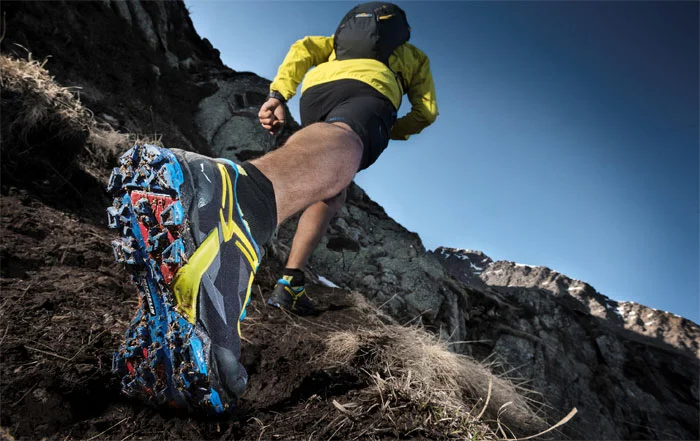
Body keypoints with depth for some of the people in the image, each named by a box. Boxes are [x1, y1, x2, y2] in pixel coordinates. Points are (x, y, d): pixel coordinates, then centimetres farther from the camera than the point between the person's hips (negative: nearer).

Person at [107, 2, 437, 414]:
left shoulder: (341, 40, 48)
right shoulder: (414, 55, 41)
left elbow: (303, 49, 26)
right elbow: (426, 110, 27)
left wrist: (278, 95, 15)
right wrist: (393, 131, 45)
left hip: (316, 92, 6)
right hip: (367, 94, -5)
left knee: (328, 191, 21)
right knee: (339, 153, -38)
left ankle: (289, 284, 3)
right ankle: (237, 198, -76)